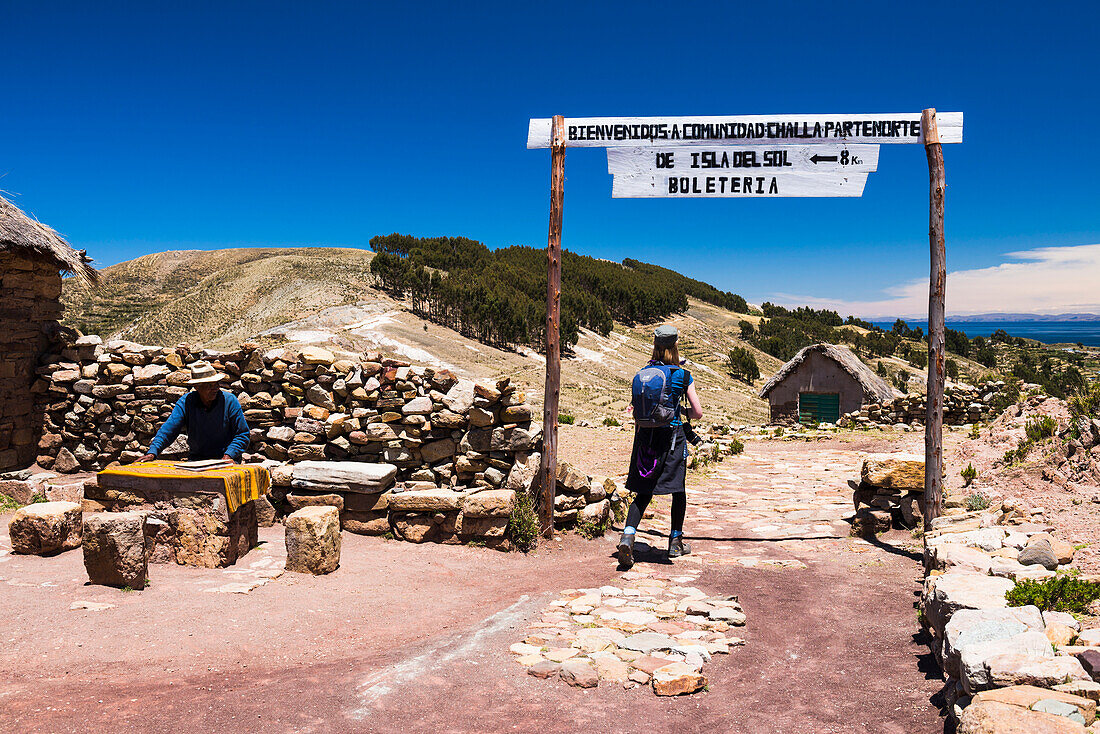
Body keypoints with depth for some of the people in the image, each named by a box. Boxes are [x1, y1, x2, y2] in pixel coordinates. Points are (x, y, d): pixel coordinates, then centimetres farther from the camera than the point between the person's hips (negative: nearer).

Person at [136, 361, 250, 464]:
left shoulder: (229, 400, -3)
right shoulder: (185, 402, 0)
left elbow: (242, 435, -1)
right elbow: (168, 429, -5)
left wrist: (228, 456, -15)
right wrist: (152, 452, -21)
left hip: (227, 461, -3)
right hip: (197, 459, 3)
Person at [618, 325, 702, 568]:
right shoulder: (683, 376, -5)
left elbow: (636, 412, 6)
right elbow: (698, 412, -5)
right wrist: (687, 413, 17)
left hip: (646, 435, 3)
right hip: (672, 436, -3)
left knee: (643, 492, 8)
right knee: (678, 489, 14)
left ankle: (627, 536, -13)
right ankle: (676, 543, 23)